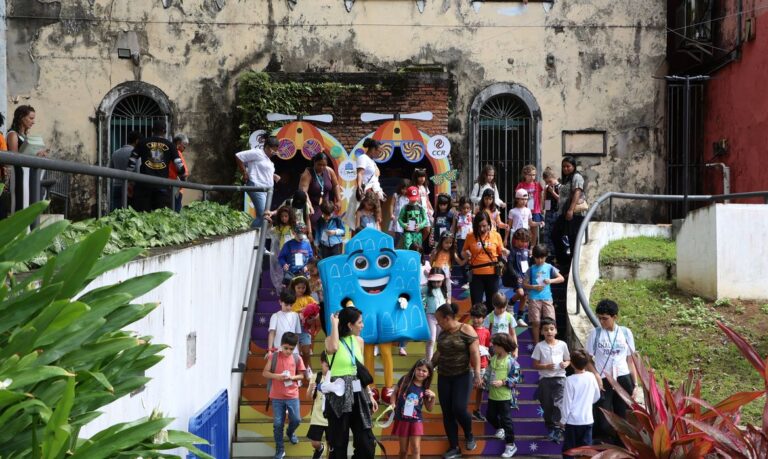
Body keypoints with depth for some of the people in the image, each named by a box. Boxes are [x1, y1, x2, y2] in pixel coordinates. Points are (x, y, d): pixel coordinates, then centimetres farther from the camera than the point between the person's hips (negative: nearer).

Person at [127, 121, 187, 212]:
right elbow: (179, 165, 7)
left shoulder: (142, 143, 10)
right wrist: (183, 179, 23)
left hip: (144, 184, 0)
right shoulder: (170, 145, 9)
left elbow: (131, 162, 9)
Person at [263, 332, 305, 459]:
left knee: (296, 419, 3)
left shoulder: (297, 359, -2)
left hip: (292, 395, 1)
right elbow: (265, 373, -3)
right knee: (278, 423, 2)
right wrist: (276, 376, -20)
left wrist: (292, 377, -15)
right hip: (277, 396, -1)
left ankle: (290, 432, 38)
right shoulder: (274, 357, -5)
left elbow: (301, 375, 5)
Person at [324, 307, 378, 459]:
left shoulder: (359, 341, 10)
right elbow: (333, 348, -32)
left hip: (358, 394, 5)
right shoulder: (331, 340, -6)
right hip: (339, 395, -5)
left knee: (366, 440, 4)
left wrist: (369, 394, 13)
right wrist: (334, 324, -19)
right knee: (339, 440, 3)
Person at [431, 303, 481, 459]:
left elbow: (475, 353, -15)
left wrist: (477, 373, -22)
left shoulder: (466, 330, -10)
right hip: (444, 377, 6)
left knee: (459, 409, -15)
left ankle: (469, 435, 16)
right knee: (447, 413, 2)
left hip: (463, 376, -6)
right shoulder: (442, 334, 7)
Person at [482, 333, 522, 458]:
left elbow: (516, 378, -17)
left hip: (504, 396, -8)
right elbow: (488, 372, 15)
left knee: (505, 419, -2)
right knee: (490, 415, 21)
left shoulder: (511, 361, -19)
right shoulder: (493, 358, 3)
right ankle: (499, 429, 50)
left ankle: (511, 445, 9)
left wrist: (503, 382, -24)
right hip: (492, 395, 8)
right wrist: (484, 381, 1)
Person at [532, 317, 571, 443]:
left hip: (559, 377, -1)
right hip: (545, 379, 1)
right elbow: (535, 365, 0)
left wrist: (565, 364, -10)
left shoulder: (562, 344, 3)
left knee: (559, 404, -13)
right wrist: (546, 366, -17)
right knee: (547, 405, 7)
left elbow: (568, 360, 13)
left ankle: (558, 430, -11)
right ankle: (551, 428, 22)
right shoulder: (540, 346, -1)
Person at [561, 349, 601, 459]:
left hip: (573, 420, -4)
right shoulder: (591, 377, -2)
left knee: (568, 449, 7)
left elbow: (567, 402, -12)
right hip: (587, 419, 4)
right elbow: (597, 397, 11)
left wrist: (564, 419, -2)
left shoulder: (570, 380, -15)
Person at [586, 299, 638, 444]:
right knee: (603, 422, -5)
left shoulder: (626, 333, 3)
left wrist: (635, 384, 5)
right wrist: (596, 376, -13)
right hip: (603, 381, -1)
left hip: (623, 379, 2)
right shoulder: (595, 334, -1)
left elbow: (630, 360, 8)